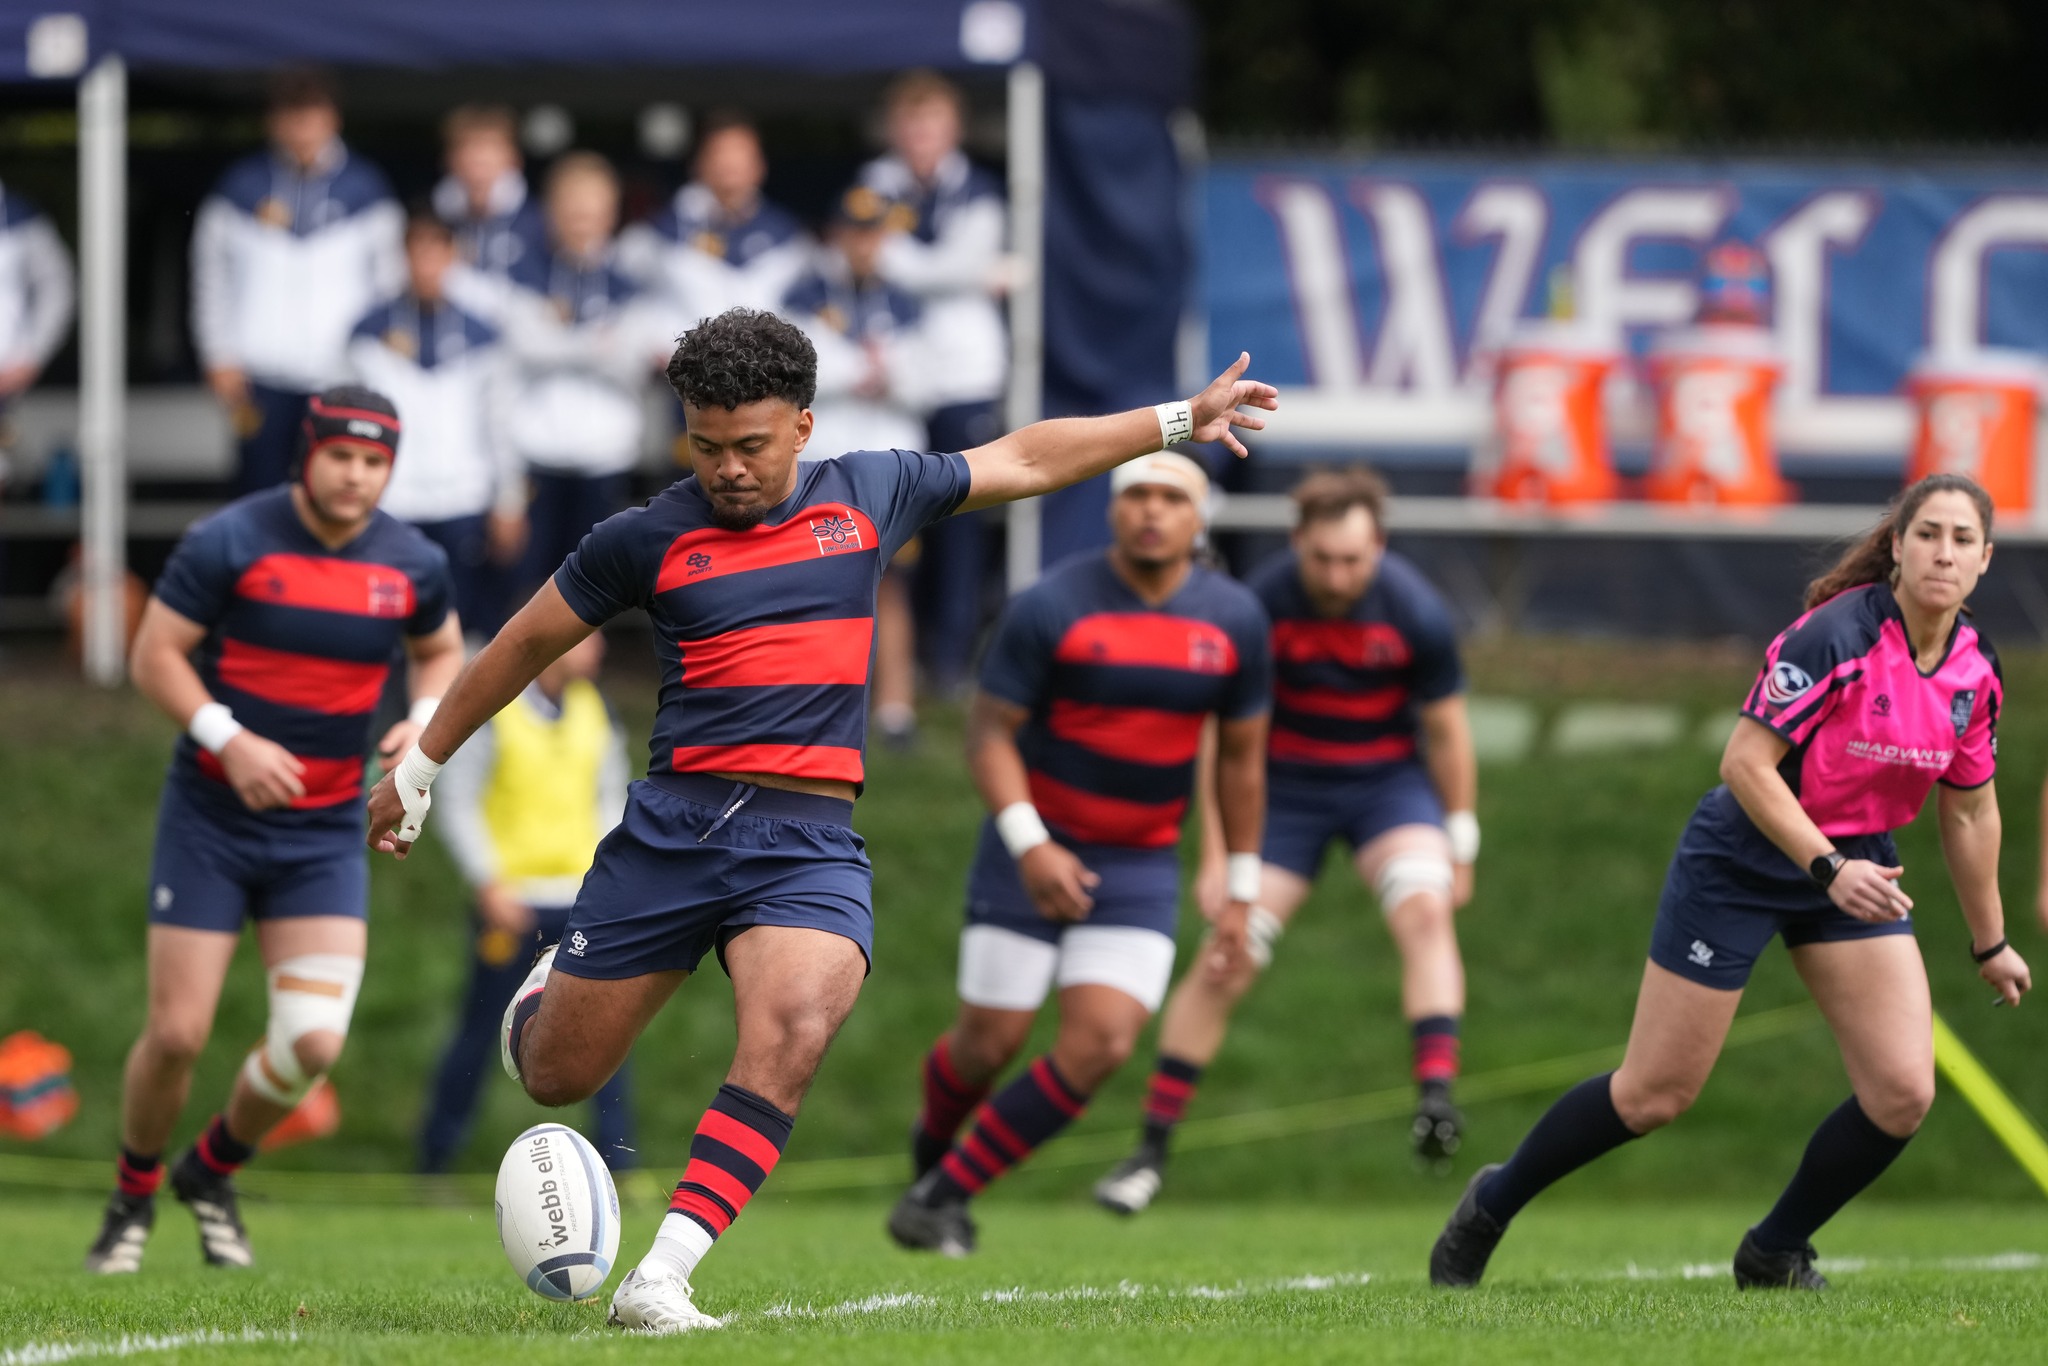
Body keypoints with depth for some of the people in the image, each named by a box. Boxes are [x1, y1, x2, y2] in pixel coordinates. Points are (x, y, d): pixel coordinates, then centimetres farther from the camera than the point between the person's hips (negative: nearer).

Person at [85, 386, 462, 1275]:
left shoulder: (413, 565, 1)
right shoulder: (229, 542, -11)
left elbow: (441, 650, 20)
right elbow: (155, 657, -7)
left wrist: (426, 721, -1)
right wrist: (229, 740, -21)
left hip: (326, 834, 3)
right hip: (210, 823, -3)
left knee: (313, 1043, -11)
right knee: (177, 1035, -6)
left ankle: (213, 1171, 18)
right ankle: (134, 1194, 22)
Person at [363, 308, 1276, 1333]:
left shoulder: (866, 496, 9)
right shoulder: (649, 537, 2)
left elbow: (1024, 460, 23)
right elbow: (527, 644, 15)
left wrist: (1182, 420, 24)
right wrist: (420, 767, 21)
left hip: (812, 838, 0)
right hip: (674, 825, 0)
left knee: (793, 1031, -28)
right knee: (555, 1076, 5)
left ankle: (659, 1282, -30)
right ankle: (546, 996, 45)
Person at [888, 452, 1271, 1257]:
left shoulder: (1233, 620, -1)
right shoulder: (1051, 608, -12)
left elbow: (1241, 754, 9)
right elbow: (989, 730, -10)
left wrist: (1241, 891, 9)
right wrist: (1029, 845, -24)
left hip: (1141, 867, 3)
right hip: (1036, 851, -3)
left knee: (1100, 1046, -13)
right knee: (992, 1040, -2)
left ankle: (943, 1192, 0)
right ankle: (935, 1137, 34)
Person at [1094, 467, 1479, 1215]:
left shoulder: (1416, 612, -19)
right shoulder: (1258, 606, -20)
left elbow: (1446, 731, -5)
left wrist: (1460, 847, 0)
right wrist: (1217, 856, -10)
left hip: (1390, 779, 0)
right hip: (1288, 784, 0)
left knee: (1424, 907, -29)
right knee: (1225, 963, -5)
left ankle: (1437, 1095, -36)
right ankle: (1151, 1149, 5)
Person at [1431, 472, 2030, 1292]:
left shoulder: (1975, 672, -4)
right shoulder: (1836, 636, -24)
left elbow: (1970, 811, 10)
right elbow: (1745, 762, -24)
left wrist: (1989, 943, 17)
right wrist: (1828, 868, -31)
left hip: (1855, 865, 6)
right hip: (1741, 860, -6)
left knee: (1902, 1093, -9)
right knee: (1654, 1096, 0)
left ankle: (1774, 1254, 14)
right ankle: (1489, 1208, 23)